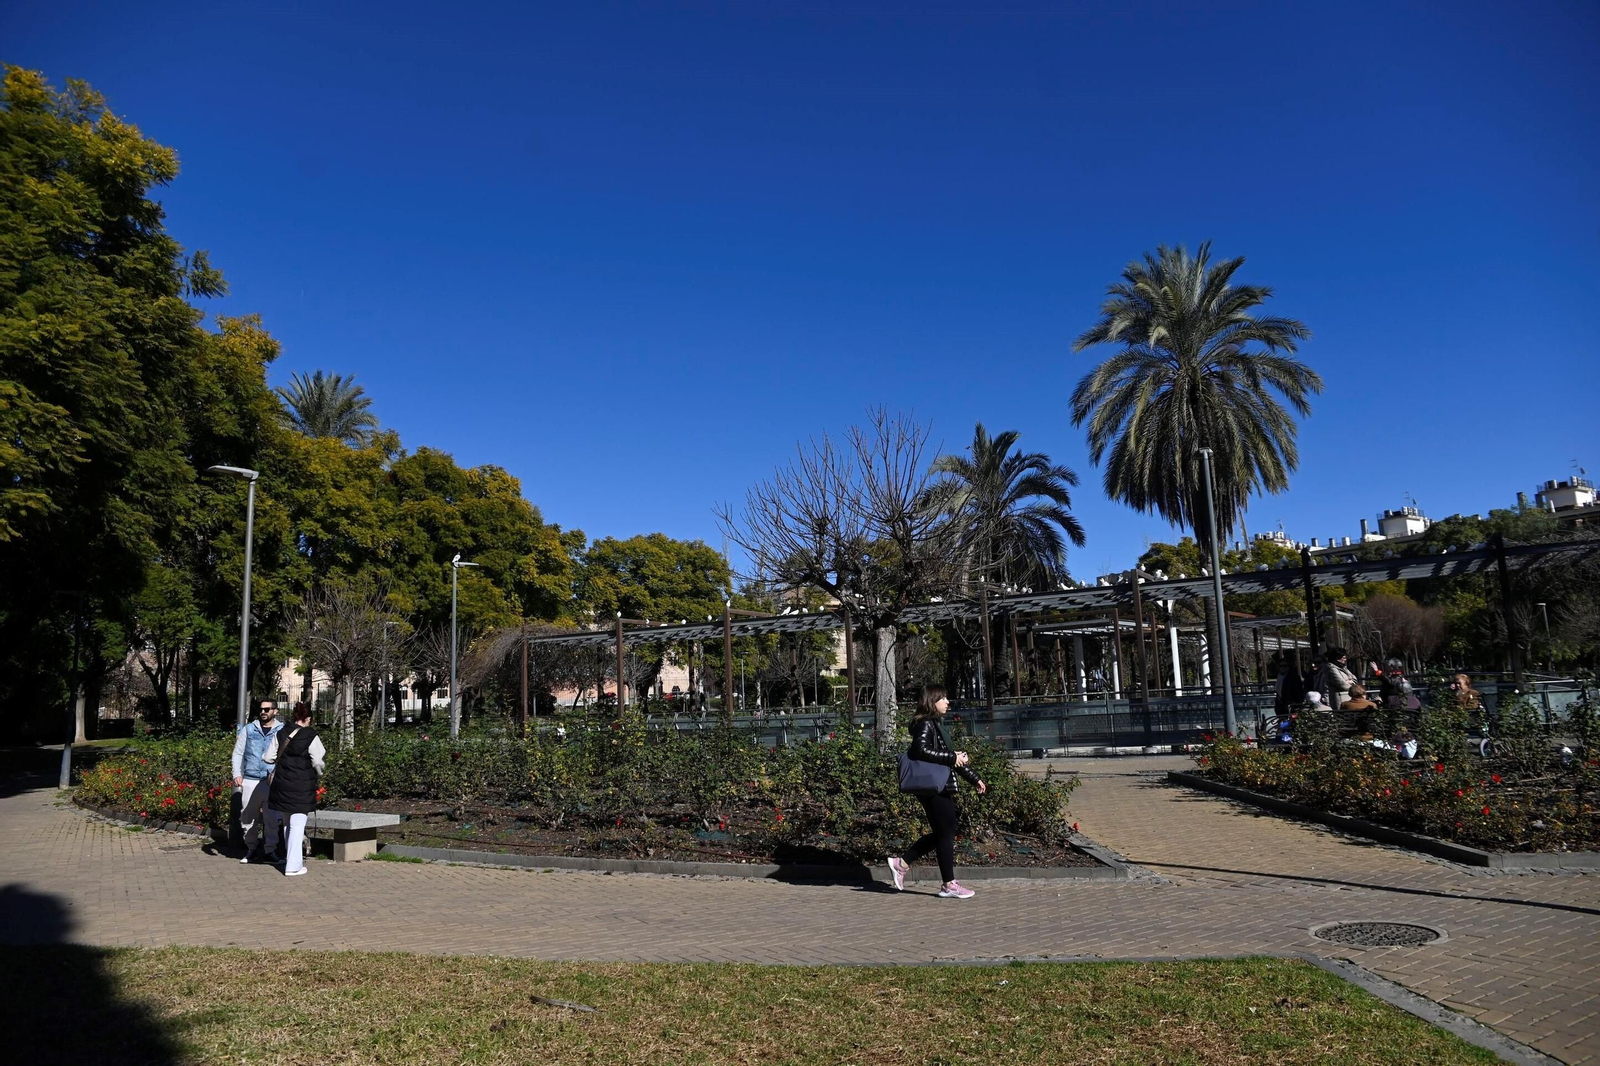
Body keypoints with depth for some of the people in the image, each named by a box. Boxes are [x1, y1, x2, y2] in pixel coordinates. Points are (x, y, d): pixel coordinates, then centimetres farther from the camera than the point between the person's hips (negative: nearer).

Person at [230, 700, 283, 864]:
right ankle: (251, 849, 19)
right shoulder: (248, 729, 10)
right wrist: (237, 773, -2)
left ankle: (271, 850, 8)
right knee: (248, 816, 6)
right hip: (250, 780, 2)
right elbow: (238, 753, 10)